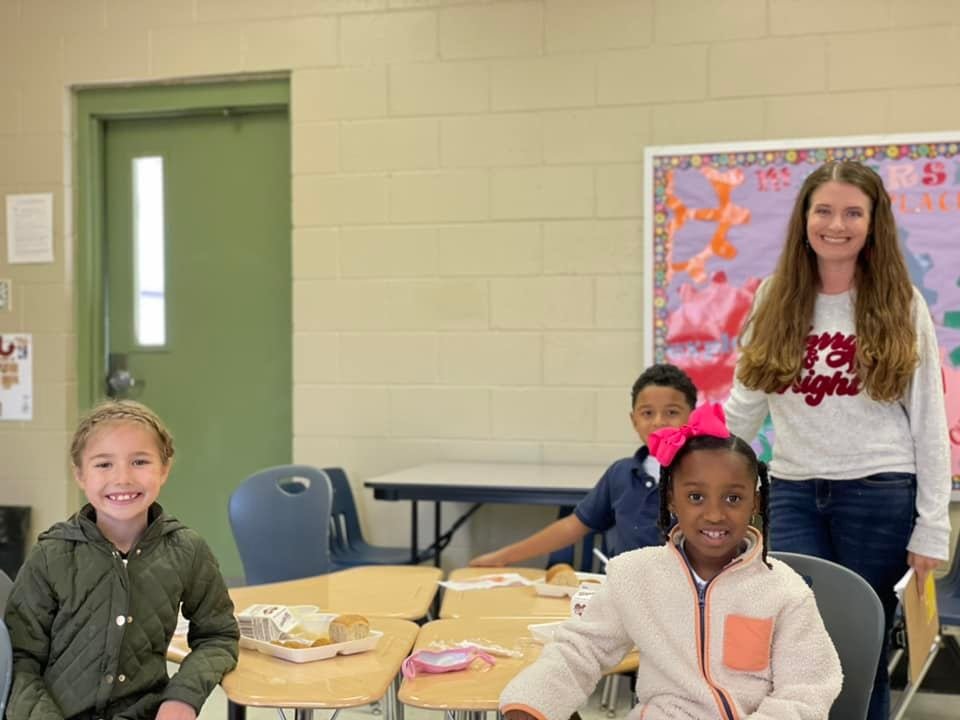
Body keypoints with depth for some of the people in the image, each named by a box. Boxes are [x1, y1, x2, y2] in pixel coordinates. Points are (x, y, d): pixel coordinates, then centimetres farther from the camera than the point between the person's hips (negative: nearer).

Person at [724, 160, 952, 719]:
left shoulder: (900, 306, -1)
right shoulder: (775, 300, 5)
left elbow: (929, 420, -1)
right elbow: (744, 407, 10)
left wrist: (932, 526, -5)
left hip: (879, 495, -2)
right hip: (793, 493, 2)